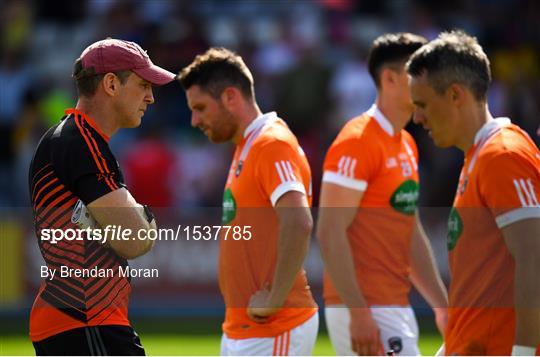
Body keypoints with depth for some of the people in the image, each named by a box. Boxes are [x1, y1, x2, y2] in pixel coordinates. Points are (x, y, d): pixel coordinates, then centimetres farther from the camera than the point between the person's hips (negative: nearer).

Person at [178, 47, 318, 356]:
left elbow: (298, 223, -30)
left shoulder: (272, 145, -15)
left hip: (272, 330, -10)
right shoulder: (246, 148, 17)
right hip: (240, 327, 10)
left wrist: (274, 300, -25)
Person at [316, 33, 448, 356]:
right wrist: (359, 313, -23)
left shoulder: (407, 145, 16)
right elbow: (330, 233, -19)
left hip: (396, 309, 9)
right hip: (362, 309, -9)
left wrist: (442, 305, 19)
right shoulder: (358, 142, -13)